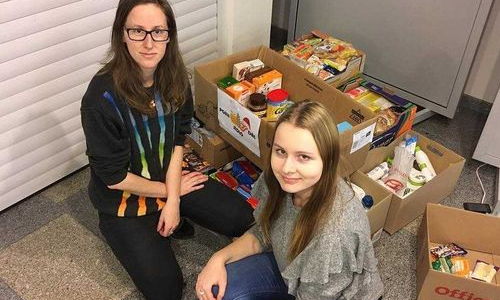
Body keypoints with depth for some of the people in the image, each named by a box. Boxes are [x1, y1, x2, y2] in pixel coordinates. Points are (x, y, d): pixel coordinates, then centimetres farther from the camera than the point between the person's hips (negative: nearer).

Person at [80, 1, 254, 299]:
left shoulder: (174, 76, -13)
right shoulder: (102, 97, -30)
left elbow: (177, 141, -5)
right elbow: (113, 177, -21)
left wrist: (173, 201, -14)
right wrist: (170, 191, -10)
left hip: (170, 177, 5)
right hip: (124, 198, -5)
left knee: (243, 219, 1)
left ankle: (165, 217, 18)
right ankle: (124, 230, 18)